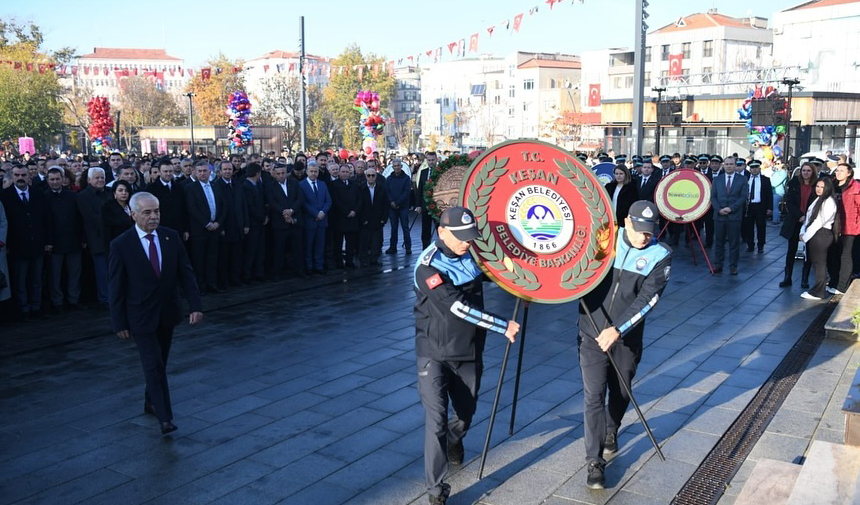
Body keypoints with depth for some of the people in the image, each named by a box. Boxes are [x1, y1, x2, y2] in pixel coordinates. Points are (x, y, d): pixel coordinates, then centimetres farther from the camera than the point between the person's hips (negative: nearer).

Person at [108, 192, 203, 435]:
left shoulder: (171, 237, -2)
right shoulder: (121, 245, -12)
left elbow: (185, 273, -1)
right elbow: (116, 287, -7)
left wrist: (196, 305, -10)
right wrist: (119, 323, -6)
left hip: (167, 313, 4)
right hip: (141, 317, -4)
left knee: (160, 362, 17)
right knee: (154, 365, -7)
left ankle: (151, 402, 37)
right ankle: (164, 417, -3)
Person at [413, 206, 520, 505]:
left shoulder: (472, 255, -1)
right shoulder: (427, 267, -22)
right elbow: (460, 308, -28)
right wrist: (504, 326, -25)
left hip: (469, 354, 6)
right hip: (435, 355, -6)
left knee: (465, 414, 19)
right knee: (436, 420, -13)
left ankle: (453, 440, 53)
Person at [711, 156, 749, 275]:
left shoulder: (742, 180, 4)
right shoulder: (717, 179, 10)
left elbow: (743, 196, -4)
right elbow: (713, 196, 6)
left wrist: (731, 208, -14)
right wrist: (719, 209, -10)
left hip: (734, 216, -2)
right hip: (719, 215, 2)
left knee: (734, 242, 2)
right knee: (719, 242, 6)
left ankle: (733, 266, 8)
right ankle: (718, 265, 12)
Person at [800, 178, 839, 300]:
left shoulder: (829, 202, -12)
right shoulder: (817, 200, 17)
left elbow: (820, 221, -17)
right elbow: (809, 217, 15)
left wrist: (806, 235, -13)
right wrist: (803, 232, 2)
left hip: (821, 235, -9)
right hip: (812, 235, 9)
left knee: (819, 263, -3)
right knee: (815, 262, 12)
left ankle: (817, 292, 2)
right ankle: (818, 289, 21)